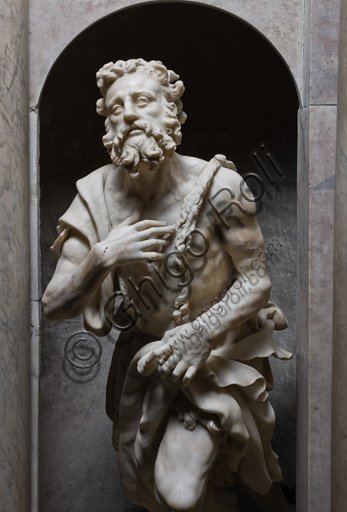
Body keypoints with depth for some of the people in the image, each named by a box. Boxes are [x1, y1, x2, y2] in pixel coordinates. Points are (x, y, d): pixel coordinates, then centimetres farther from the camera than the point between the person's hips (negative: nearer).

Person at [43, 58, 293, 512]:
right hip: (147, 353, 4)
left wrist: (202, 332, -28)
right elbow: (54, 305, -15)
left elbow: (257, 282, -14)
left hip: (219, 352, -3)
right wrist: (102, 258, -33)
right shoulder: (97, 195, -13)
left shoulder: (216, 185, -22)